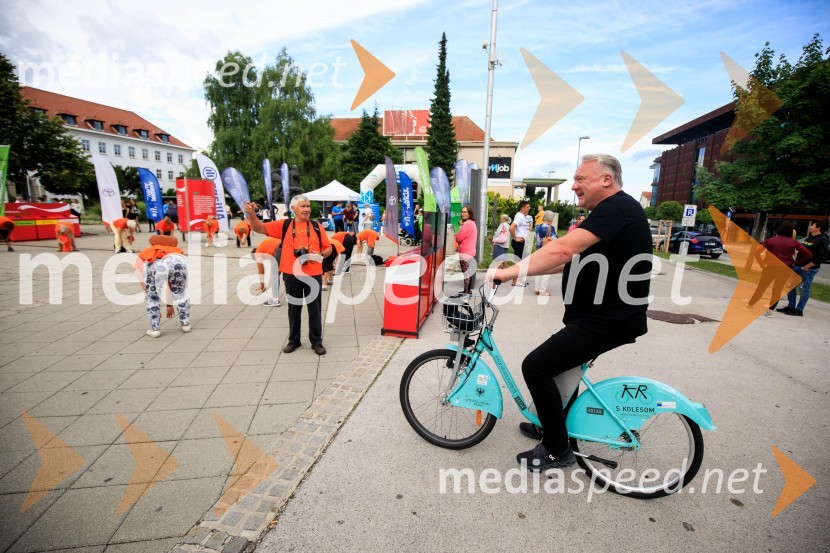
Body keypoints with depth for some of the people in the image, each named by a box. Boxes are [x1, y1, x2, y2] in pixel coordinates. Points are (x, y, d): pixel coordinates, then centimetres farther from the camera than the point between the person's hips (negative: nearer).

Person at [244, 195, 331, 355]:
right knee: (294, 308, 13)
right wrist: (251, 214, -15)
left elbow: (328, 248, 8)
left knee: (315, 308, 6)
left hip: (313, 274, 0)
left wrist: (321, 255, -12)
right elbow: (260, 228, 2)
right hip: (291, 274, 1)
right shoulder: (284, 225, 5)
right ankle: (293, 340, 28)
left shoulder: (316, 226, 5)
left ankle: (316, 341, 19)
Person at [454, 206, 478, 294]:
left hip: (465, 252, -11)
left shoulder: (467, 224, -16)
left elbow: (458, 238, -14)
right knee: (468, 272, 14)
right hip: (470, 251, 11)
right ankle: (468, 290, 21)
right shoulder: (472, 223, 18)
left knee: (465, 272, -8)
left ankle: (466, 292, -5)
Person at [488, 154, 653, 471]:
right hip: (599, 314, 11)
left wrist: (509, 272, -30)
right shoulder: (609, 212, 15)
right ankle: (554, 426, 43)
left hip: (607, 320, -11)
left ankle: (558, 450, 6)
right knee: (560, 363, 24)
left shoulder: (617, 207, -18)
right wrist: (521, 270, 7)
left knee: (536, 366, -11)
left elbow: (562, 250, -33)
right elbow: (571, 260, 14)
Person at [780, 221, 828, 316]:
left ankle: (799, 310, 7)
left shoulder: (822, 240, -11)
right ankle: (791, 306, 20)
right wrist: (796, 262, 11)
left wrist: (806, 267, -16)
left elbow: (821, 257, -16)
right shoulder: (809, 238, 13)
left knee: (804, 289, -1)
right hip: (797, 266, 8)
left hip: (809, 269, -8)